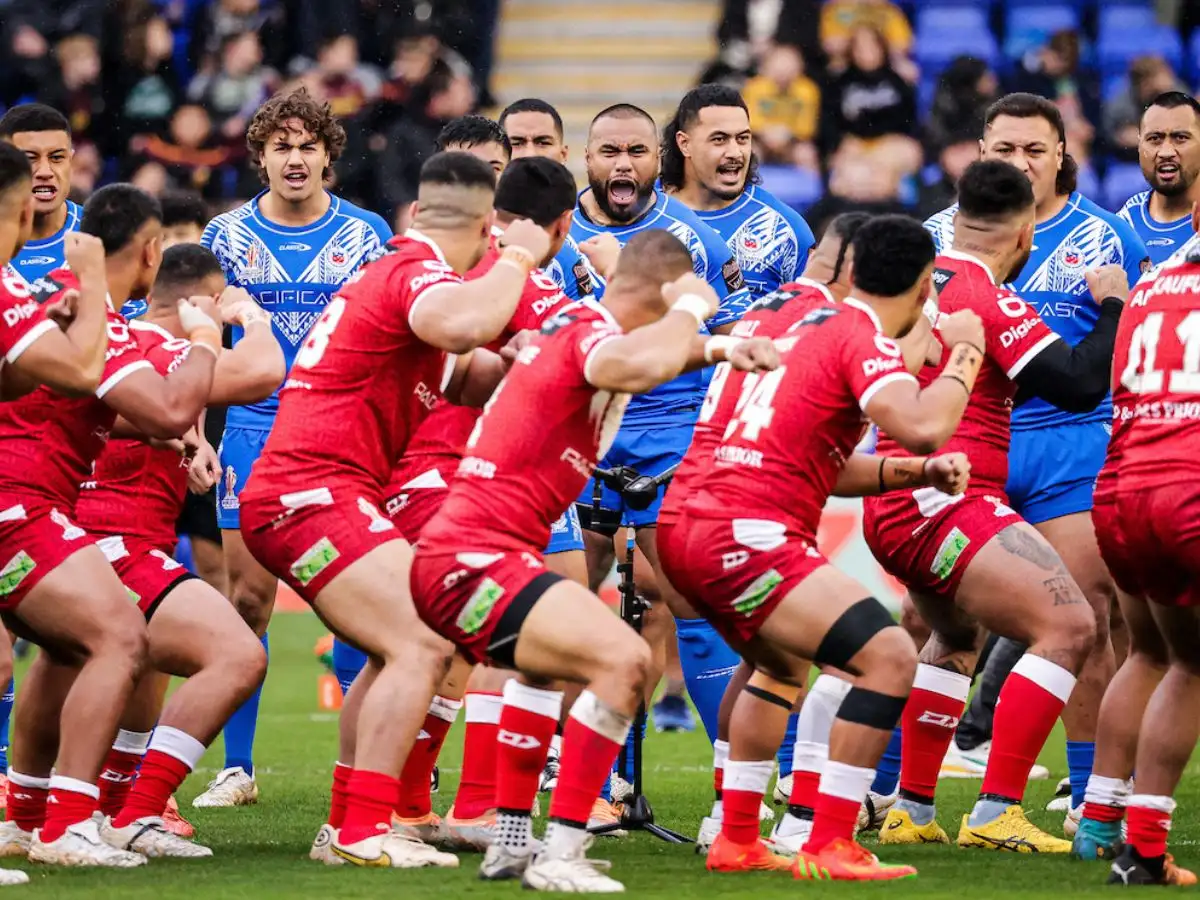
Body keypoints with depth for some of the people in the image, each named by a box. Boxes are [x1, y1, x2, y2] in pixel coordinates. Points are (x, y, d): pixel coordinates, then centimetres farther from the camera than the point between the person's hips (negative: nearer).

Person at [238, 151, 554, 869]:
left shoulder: (392, 270, 19)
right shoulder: (420, 273, -12)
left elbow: (464, 375, 23)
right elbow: (464, 324, -36)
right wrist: (518, 258, -20)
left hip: (291, 496, 11)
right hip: (314, 493, -11)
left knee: (398, 653, 20)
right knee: (422, 646, -18)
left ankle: (346, 826, 21)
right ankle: (365, 832, -21)